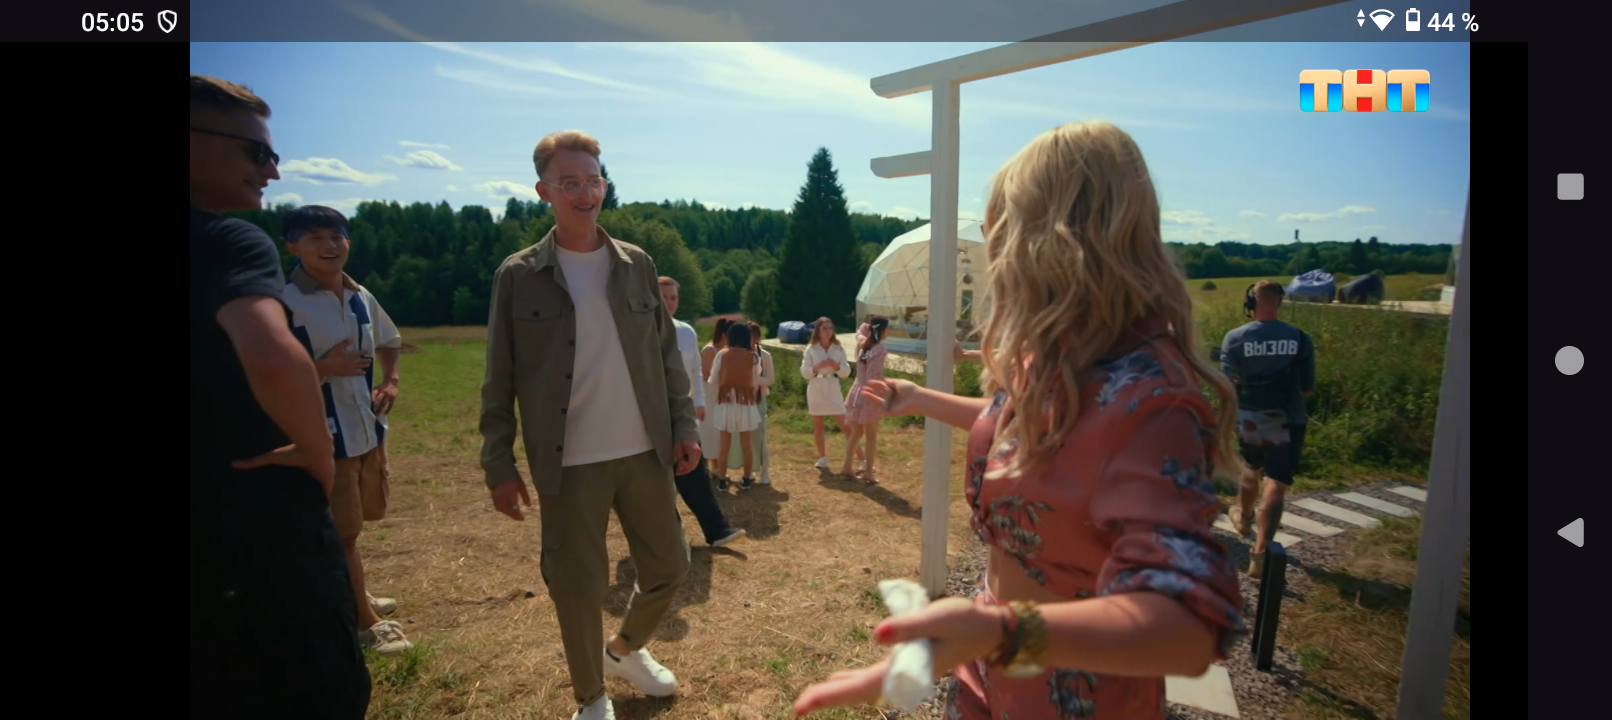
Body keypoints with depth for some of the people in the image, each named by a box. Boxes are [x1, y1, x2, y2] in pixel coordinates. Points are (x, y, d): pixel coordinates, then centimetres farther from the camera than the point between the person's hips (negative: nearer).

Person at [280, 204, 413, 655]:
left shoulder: (361, 298, 4)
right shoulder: (284, 303, -15)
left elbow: (389, 342, 22)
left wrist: (391, 382, 7)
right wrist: (323, 368, -26)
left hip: (369, 429, 7)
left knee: (360, 518, 22)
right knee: (343, 530, 5)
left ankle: (348, 597, 44)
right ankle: (364, 621, 20)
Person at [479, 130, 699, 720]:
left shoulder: (636, 264, 4)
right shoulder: (518, 276, -3)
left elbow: (667, 353, 7)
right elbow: (499, 381, 0)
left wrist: (685, 425, 2)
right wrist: (499, 465, -2)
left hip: (645, 452, 3)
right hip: (568, 465, -2)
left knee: (669, 567, 12)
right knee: (578, 586, 8)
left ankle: (626, 650, 43)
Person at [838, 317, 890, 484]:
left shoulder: (861, 343, 6)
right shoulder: (879, 348, -16)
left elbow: (860, 331, 29)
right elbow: (874, 376, -21)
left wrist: (866, 326, 11)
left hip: (857, 392, 7)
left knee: (856, 433, 17)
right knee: (871, 436, 4)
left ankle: (847, 467, 19)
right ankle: (868, 472, 7)